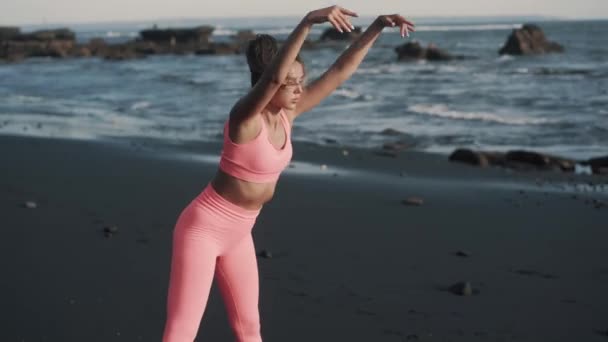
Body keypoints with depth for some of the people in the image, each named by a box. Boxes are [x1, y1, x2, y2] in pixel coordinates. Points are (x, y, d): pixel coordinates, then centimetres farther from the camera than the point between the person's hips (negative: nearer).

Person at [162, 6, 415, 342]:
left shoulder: (287, 113, -3)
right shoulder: (244, 115, -25)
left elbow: (340, 71, -1)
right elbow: (273, 75, -47)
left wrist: (377, 25, -9)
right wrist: (308, 21, -58)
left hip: (237, 233, 8)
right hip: (202, 229, -8)